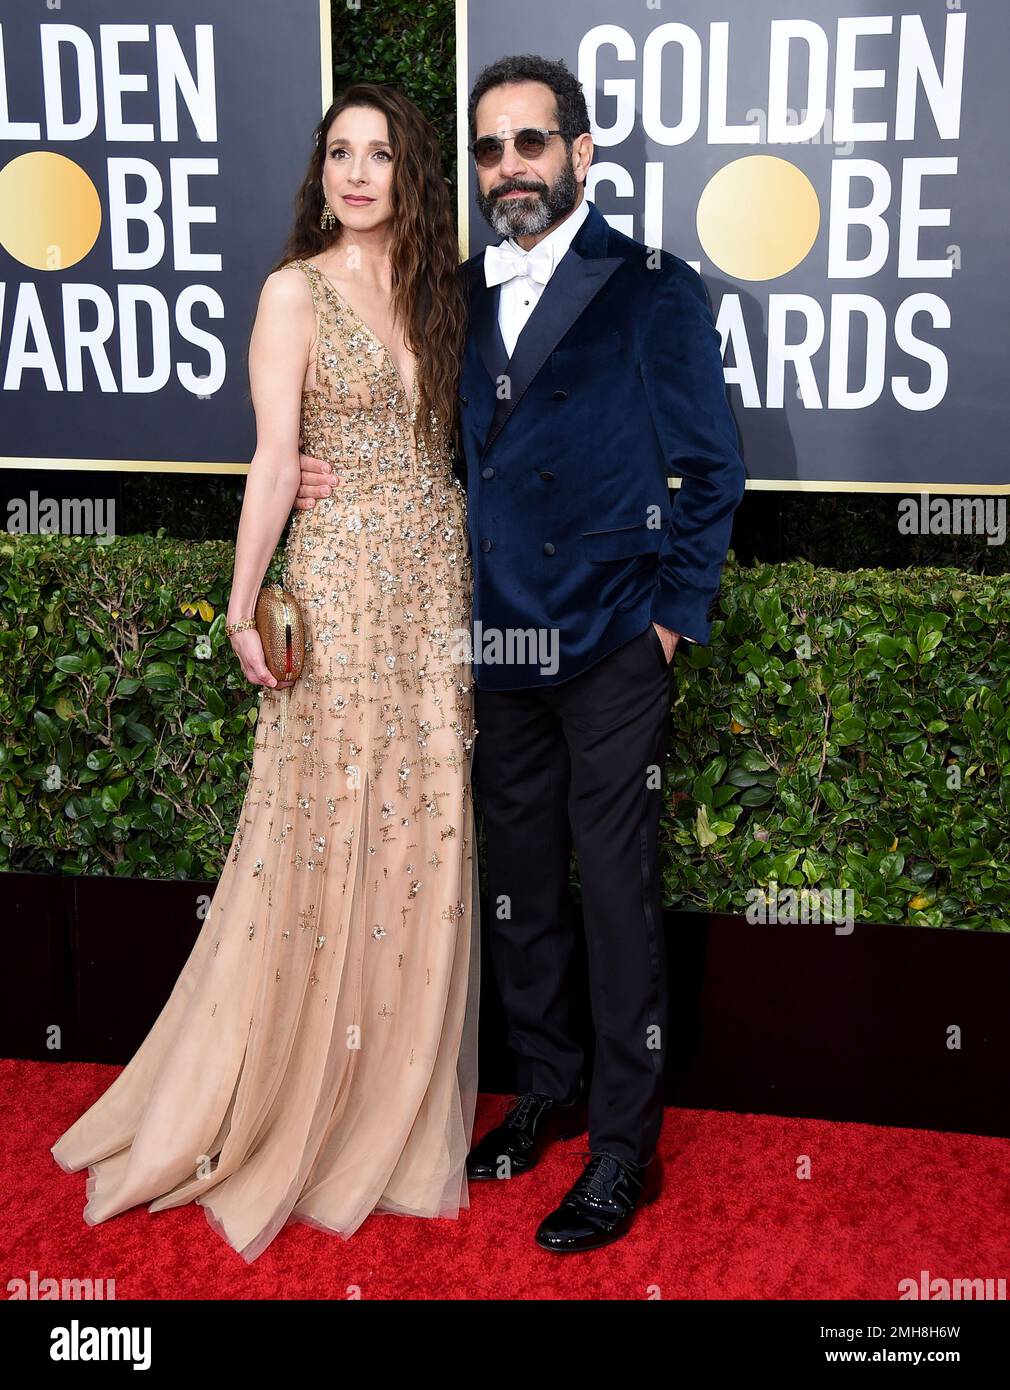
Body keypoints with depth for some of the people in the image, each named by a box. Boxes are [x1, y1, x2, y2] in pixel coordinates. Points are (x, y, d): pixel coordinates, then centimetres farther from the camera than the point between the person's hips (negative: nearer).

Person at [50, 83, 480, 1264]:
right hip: (341, 579, -5)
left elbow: (448, 439, 13)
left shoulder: (435, 290, 12)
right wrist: (244, 604, -12)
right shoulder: (296, 291, -3)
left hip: (436, 579, 5)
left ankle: (394, 1100, 22)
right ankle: (278, 1099, 16)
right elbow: (274, 458, -7)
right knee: (325, 828, -2)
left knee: (421, 826, 7)